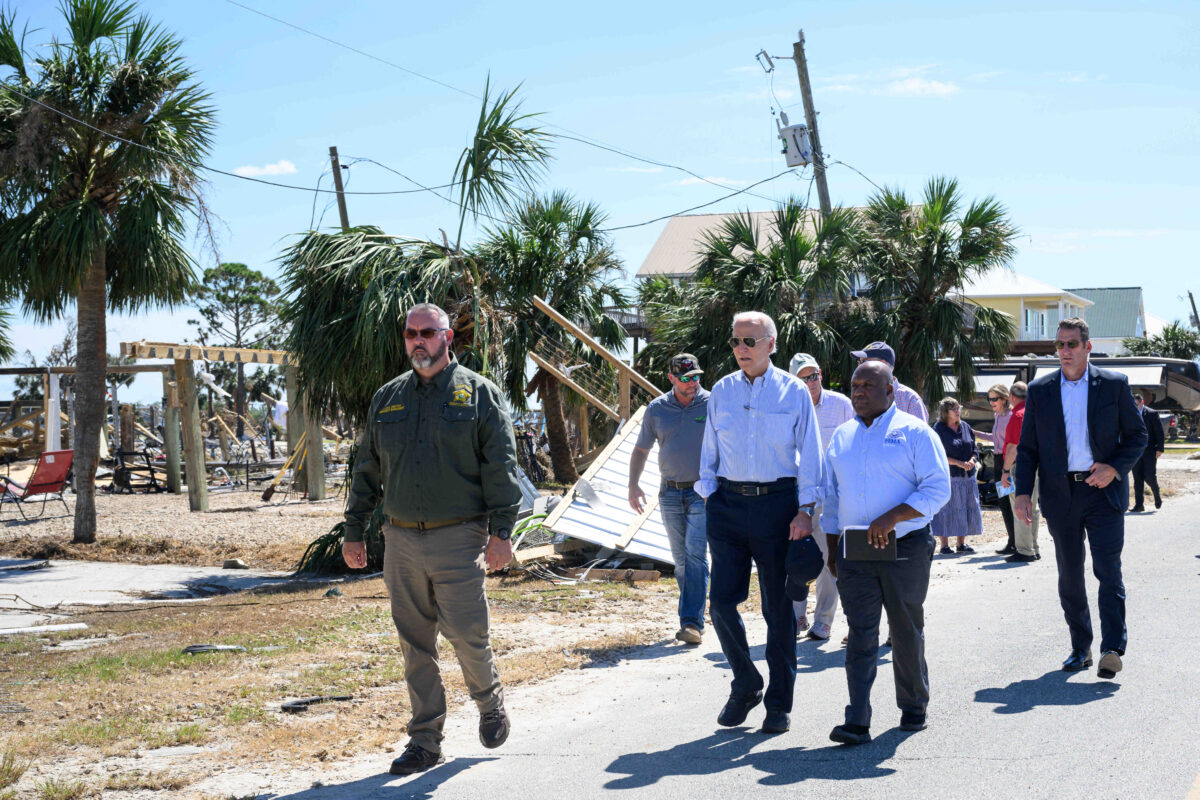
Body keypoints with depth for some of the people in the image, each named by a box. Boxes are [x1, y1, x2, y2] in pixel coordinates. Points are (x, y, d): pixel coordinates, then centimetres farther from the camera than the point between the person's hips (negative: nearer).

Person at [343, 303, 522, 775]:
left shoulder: (478, 393, 2)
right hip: (402, 541, 4)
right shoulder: (387, 398, 14)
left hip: (458, 539, -4)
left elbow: (500, 466, -2)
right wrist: (353, 532, 15)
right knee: (414, 645, 5)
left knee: (465, 632, -7)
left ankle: (490, 704, 22)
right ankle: (425, 741, 14)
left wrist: (500, 532, -10)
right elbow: (367, 470, 19)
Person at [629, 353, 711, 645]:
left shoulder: (712, 405, -3)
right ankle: (692, 611, 22)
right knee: (680, 558, 9)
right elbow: (641, 449, 14)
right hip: (670, 493, 3)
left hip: (703, 492, -3)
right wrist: (633, 485, 4)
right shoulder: (656, 409, 5)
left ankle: (692, 622, -13)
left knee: (695, 554, -13)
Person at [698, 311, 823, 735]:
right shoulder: (721, 391, 9)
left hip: (777, 502, -2)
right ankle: (745, 685, 18)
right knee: (721, 601, -4)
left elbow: (809, 454, 2)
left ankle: (779, 704, 14)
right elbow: (710, 450, 14)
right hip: (728, 504, 3)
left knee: (779, 608, 3)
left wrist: (805, 509, -6)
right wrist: (709, 498, 6)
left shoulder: (794, 393, 1)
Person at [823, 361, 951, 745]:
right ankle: (857, 723, -8)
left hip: (905, 550, -3)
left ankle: (913, 707, 26)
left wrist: (892, 517, -20)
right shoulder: (842, 437, 14)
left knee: (907, 631, 8)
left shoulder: (915, 433, -2)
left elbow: (937, 489, -9)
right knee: (860, 634, -4)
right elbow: (831, 495, 20)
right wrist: (832, 547, 14)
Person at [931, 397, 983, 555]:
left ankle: (962, 543, 17)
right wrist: (959, 463, -17)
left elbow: (974, 448, 15)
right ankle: (944, 545, 3)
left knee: (967, 508, 7)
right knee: (946, 510, -3)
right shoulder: (938, 429, -6)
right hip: (947, 476, -6)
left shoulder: (965, 426, 12)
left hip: (967, 476, 6)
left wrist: (972, 461, -7)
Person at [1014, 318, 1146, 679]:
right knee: (1069, 576, 8)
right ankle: (1080, 648, 18)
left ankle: (1112, 649, -11)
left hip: (1103, 491, -2)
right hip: (1060, 495, 2)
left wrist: (1115, 467, -11)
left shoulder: (1115, 384, 2)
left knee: (1108, 571, -10)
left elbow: (1137, 435, 5)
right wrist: (1022, 492, -4)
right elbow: (1027, 447, 8)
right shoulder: (1039, 391, 6)